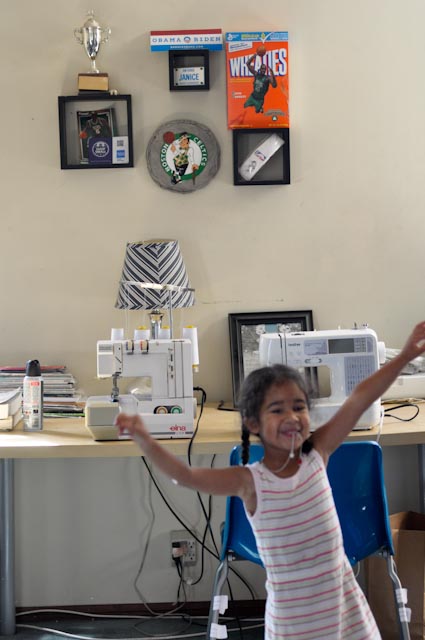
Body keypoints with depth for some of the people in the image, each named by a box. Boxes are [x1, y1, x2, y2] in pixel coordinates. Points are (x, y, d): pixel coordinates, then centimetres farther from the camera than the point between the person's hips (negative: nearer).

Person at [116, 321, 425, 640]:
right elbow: (185, 475, -21)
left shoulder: (317, 453, -5)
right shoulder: (250, 481, -11)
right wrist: (145, 439, -36)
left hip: (344, 605, 3)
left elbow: (359, 399, -8)